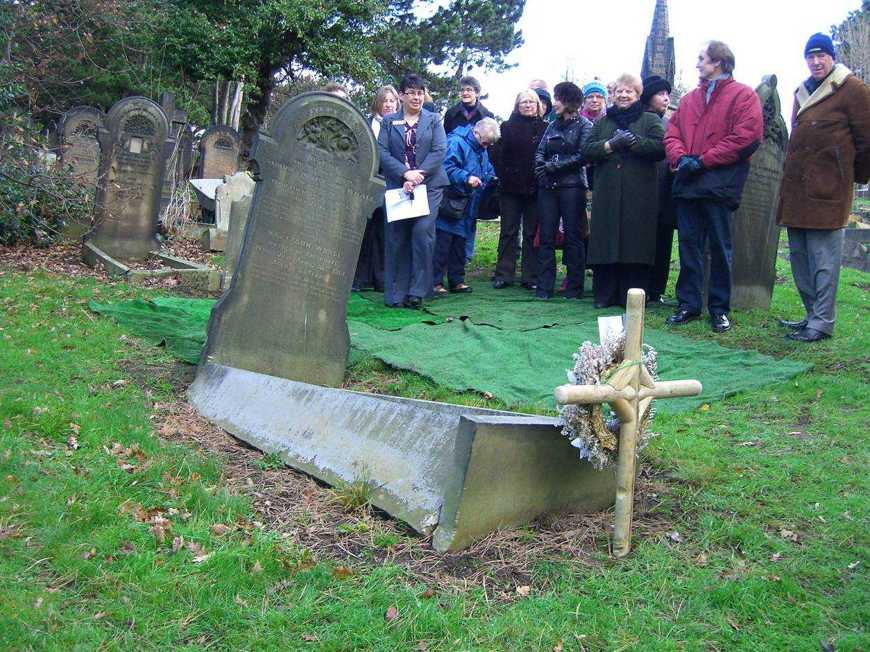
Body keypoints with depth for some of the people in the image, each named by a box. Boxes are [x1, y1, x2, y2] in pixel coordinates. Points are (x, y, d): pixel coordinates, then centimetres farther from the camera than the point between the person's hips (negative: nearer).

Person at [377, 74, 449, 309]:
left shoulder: (433, 120, 11)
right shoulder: (388, 121, 12)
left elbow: (439, 151, -1)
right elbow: (382, 153, 0)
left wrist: (419, 176, -12)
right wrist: (405, 173, -14)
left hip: (429, 185, -1)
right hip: (397, 186, 1)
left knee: (422, 232, -14)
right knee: (396, 238, -2)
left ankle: (417, 291, -6)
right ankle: (396, 294, 5)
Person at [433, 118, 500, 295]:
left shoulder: (482, 150, 15)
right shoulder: (456, 142, -14)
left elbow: (488, 172, 27)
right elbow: (446, 168, -24)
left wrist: (492, 179, 7)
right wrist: (466, 178, -30)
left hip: (468, 206, 9)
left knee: (460, 243, 13)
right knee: (442, 244, -7)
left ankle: (457, 280, 21)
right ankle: (436, 282, -2)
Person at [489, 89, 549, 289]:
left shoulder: (545, 128, 6)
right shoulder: (508, 127, 6)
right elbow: (497, 154, 1)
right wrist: (502, 175, -8)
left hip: (535, 188, 0)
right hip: (510, 188, 0)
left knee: (532, 233, 5)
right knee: (508, 232, 4)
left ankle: (530, 277, 10)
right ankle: (504, 274, 9)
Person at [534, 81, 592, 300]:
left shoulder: (584, 126, 1)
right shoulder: (553, 126, 18)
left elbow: (582, 157, -9)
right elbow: (539, 152, 12)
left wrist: (553, 166, -11)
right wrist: (541, 166, -10)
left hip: (572, 186, -5)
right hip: (548, 187, 5)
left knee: (573, 236, -2)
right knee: (546, 236, 2)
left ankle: (574, 287, 4)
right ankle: (544, 287, 5)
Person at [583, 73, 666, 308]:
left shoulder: (650, 121, 10)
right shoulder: (602, 122, 19)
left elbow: (660, 148, -6)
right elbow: (587, 151, 5)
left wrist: (634, 142, -16)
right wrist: (610, 145, -10)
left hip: (639, 194, -2)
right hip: (607, 194, 3)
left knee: (635, 245, -5)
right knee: (606, 243, 0)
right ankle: (604, 295, 7)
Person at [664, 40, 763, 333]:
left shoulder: (743, 95, 0)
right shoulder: (689, 99, 19)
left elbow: (746, 138, -11)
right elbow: (672, 133, 13)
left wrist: (702, 161, -13)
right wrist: (681, 157, -9)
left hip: (720, 184, -5)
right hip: (687, 183, 5)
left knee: (720, 248, 2)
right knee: (688, 244, 7)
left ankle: (720, 308, 9)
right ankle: (688, 304, 14)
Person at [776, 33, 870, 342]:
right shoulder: (802, 92, 19)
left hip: (826, 189, -8)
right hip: (796, 188, 8)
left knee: (824, 258, -6)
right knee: (799, 256, 12)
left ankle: (823, 322, 0)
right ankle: (813, 314, 23)